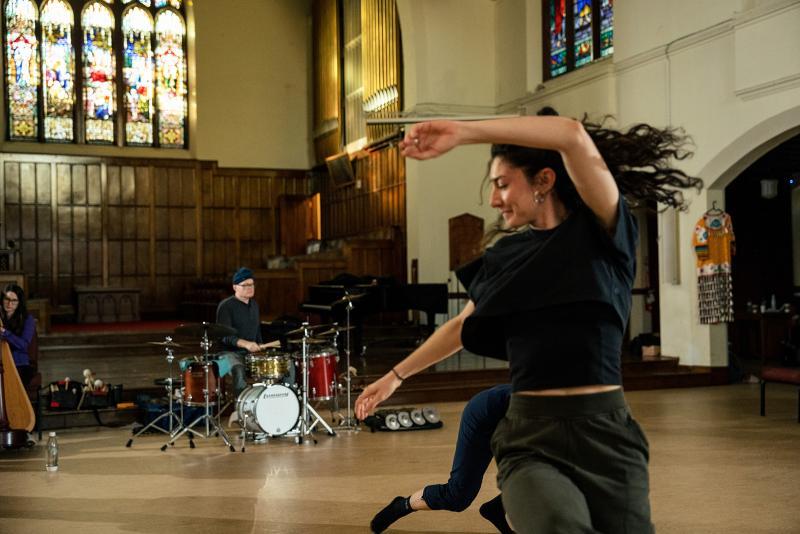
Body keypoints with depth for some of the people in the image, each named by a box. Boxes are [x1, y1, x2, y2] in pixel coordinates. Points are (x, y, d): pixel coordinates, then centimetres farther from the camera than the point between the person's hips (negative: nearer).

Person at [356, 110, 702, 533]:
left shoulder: (603, 235, -1)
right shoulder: (507, 256, 12)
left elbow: (574, 136, -19)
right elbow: (461, 326, 28)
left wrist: (463, 133, -20)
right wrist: (395, 376, 35)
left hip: (605, 436, -1)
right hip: (530, 439, 1)